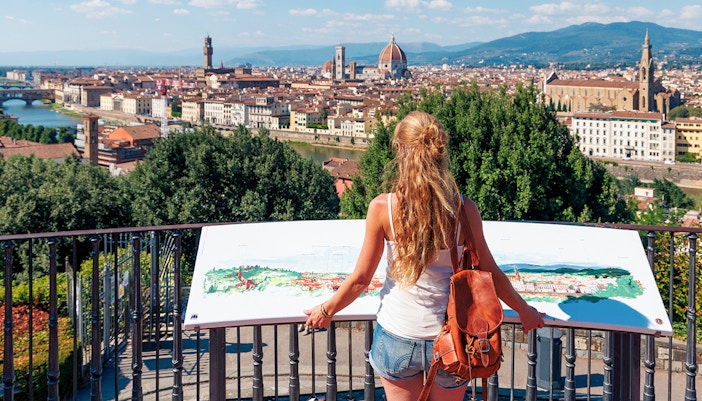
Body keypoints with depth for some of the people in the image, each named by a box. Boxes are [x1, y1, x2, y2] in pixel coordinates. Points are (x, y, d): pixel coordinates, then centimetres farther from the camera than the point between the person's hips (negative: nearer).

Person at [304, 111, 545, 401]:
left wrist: (326, 311, 12)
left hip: (397, 337, -1)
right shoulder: (463, 209, -13)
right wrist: (524, 311, 15)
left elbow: (360, 279, -7)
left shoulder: (382, 208, -15)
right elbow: (490, 274, -3)